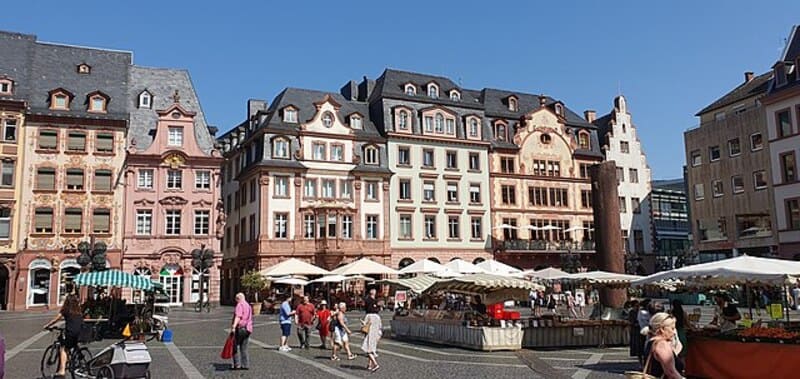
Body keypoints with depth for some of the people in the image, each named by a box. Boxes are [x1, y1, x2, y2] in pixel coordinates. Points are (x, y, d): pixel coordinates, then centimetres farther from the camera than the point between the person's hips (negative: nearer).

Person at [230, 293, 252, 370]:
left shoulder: (240, 305, -7)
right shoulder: (248, 306, 21)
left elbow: (238, 316, -22)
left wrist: (233, 326, -30)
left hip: (240, 328, -8)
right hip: (248, 329, 8)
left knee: (235, 346, 0)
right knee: (244, 348, 10)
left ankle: (237, 365, -3)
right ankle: (245, 365, 7)